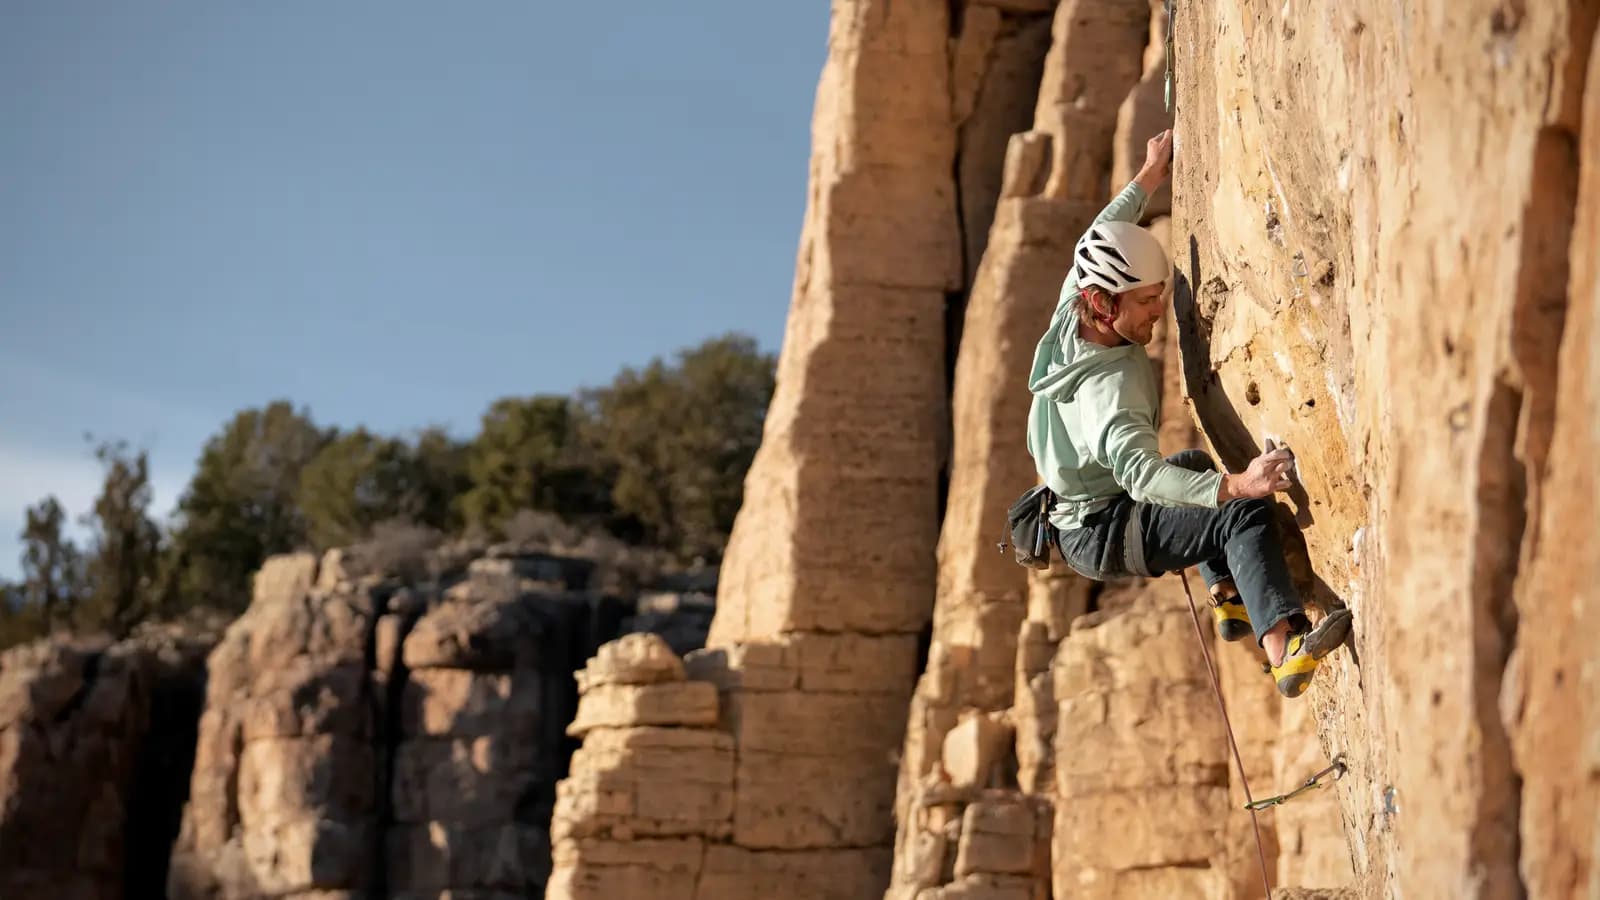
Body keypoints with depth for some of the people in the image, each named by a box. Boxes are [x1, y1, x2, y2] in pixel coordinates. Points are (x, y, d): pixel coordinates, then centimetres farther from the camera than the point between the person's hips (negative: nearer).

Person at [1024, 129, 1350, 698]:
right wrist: (1235, 486, -63)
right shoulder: (1110, 385, -34)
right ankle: (1285, 651, -43)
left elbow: (1097, 243, 13)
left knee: (1194, 464, 35)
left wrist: (1151, 175, 18)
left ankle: (1228, 599, 34)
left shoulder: (1070, 315, -7)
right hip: (1102, 534, -10)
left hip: (1076, 514, 10)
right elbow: (1138, 470, -50)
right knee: (1244, 515, -29)